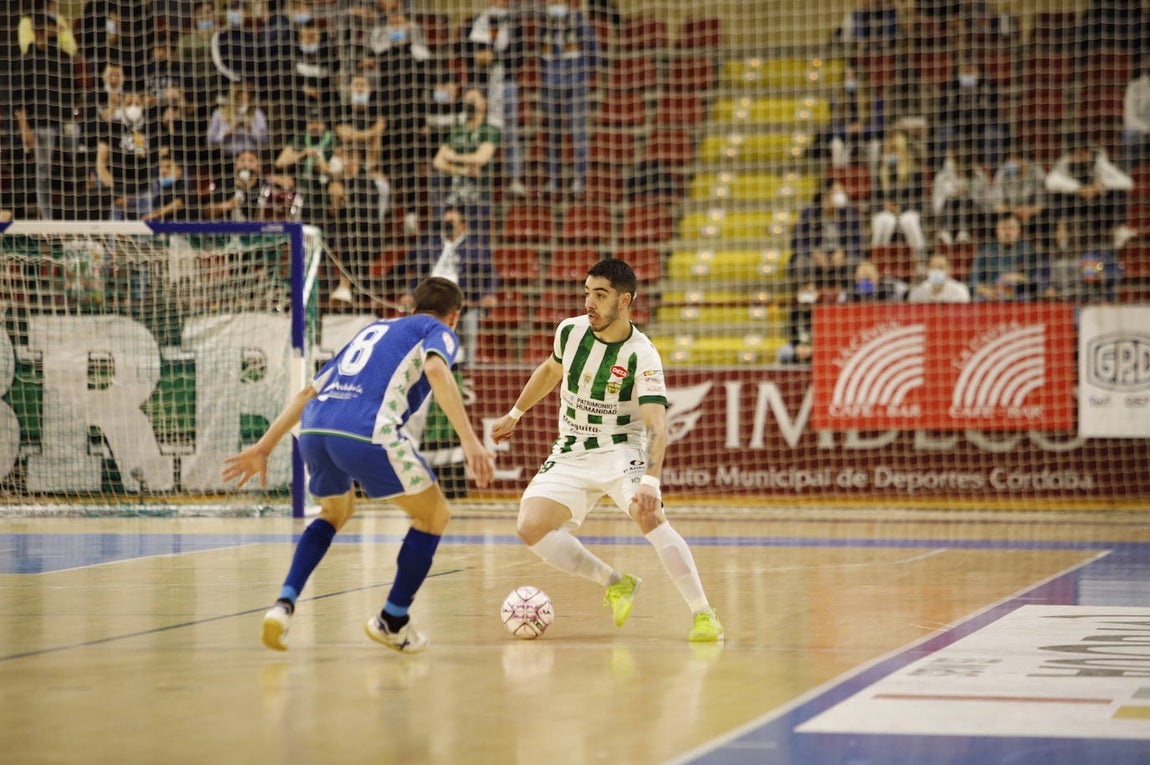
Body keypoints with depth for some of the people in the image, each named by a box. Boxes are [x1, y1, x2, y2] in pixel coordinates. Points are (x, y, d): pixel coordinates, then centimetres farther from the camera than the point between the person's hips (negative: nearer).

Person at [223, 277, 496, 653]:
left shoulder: (374, 328, 35)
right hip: (365, 433, -6)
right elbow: (436, 369, -8)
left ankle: (284, 604, 17)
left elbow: (309, 391, 31)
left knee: (335, 513, 34)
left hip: (314, 427, 6)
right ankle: (392, 622, 21)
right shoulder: (439, 331, 18)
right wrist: (468, 439, -16)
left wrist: (263, 447, 33)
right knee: (434, 515, 16)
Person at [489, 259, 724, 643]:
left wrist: (650, 481, -45)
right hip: (570, 454, 5)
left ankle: (704, 614, -22)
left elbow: (656, 425, -30)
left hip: (621, 452, -5)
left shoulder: (642, 356, -20)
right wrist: (514, 414, 27)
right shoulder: (570, 331, -4)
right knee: (530, 527, -16)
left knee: (651, 517, -32)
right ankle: (615, 583, 3)